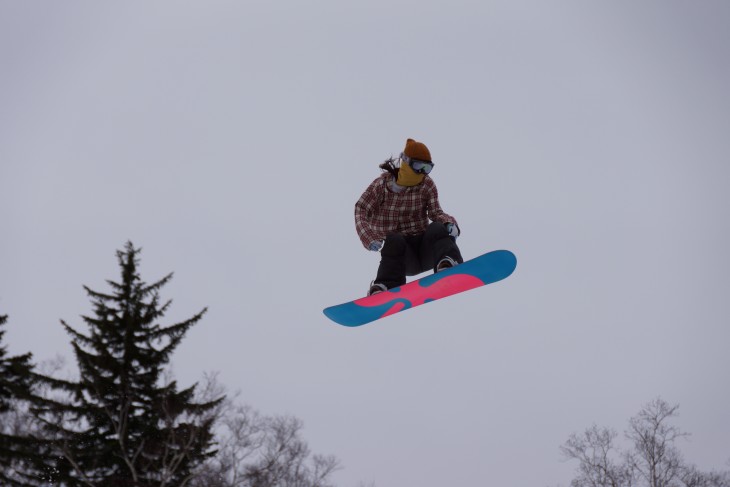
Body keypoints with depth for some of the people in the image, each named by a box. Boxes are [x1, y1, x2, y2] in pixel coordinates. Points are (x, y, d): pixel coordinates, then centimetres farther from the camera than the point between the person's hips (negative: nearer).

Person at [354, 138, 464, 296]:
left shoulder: (427, 185, 5)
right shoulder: (383, 184, 0)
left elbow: (436, 212, 2)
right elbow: (361, 210, -3)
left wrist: (449, 223, -22)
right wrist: (370, 238, -20)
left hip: (424, 247, 1)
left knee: (437, 228, -27)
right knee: (394, 240, -33)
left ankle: (448, 265, -55)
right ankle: (386, 286, -45)